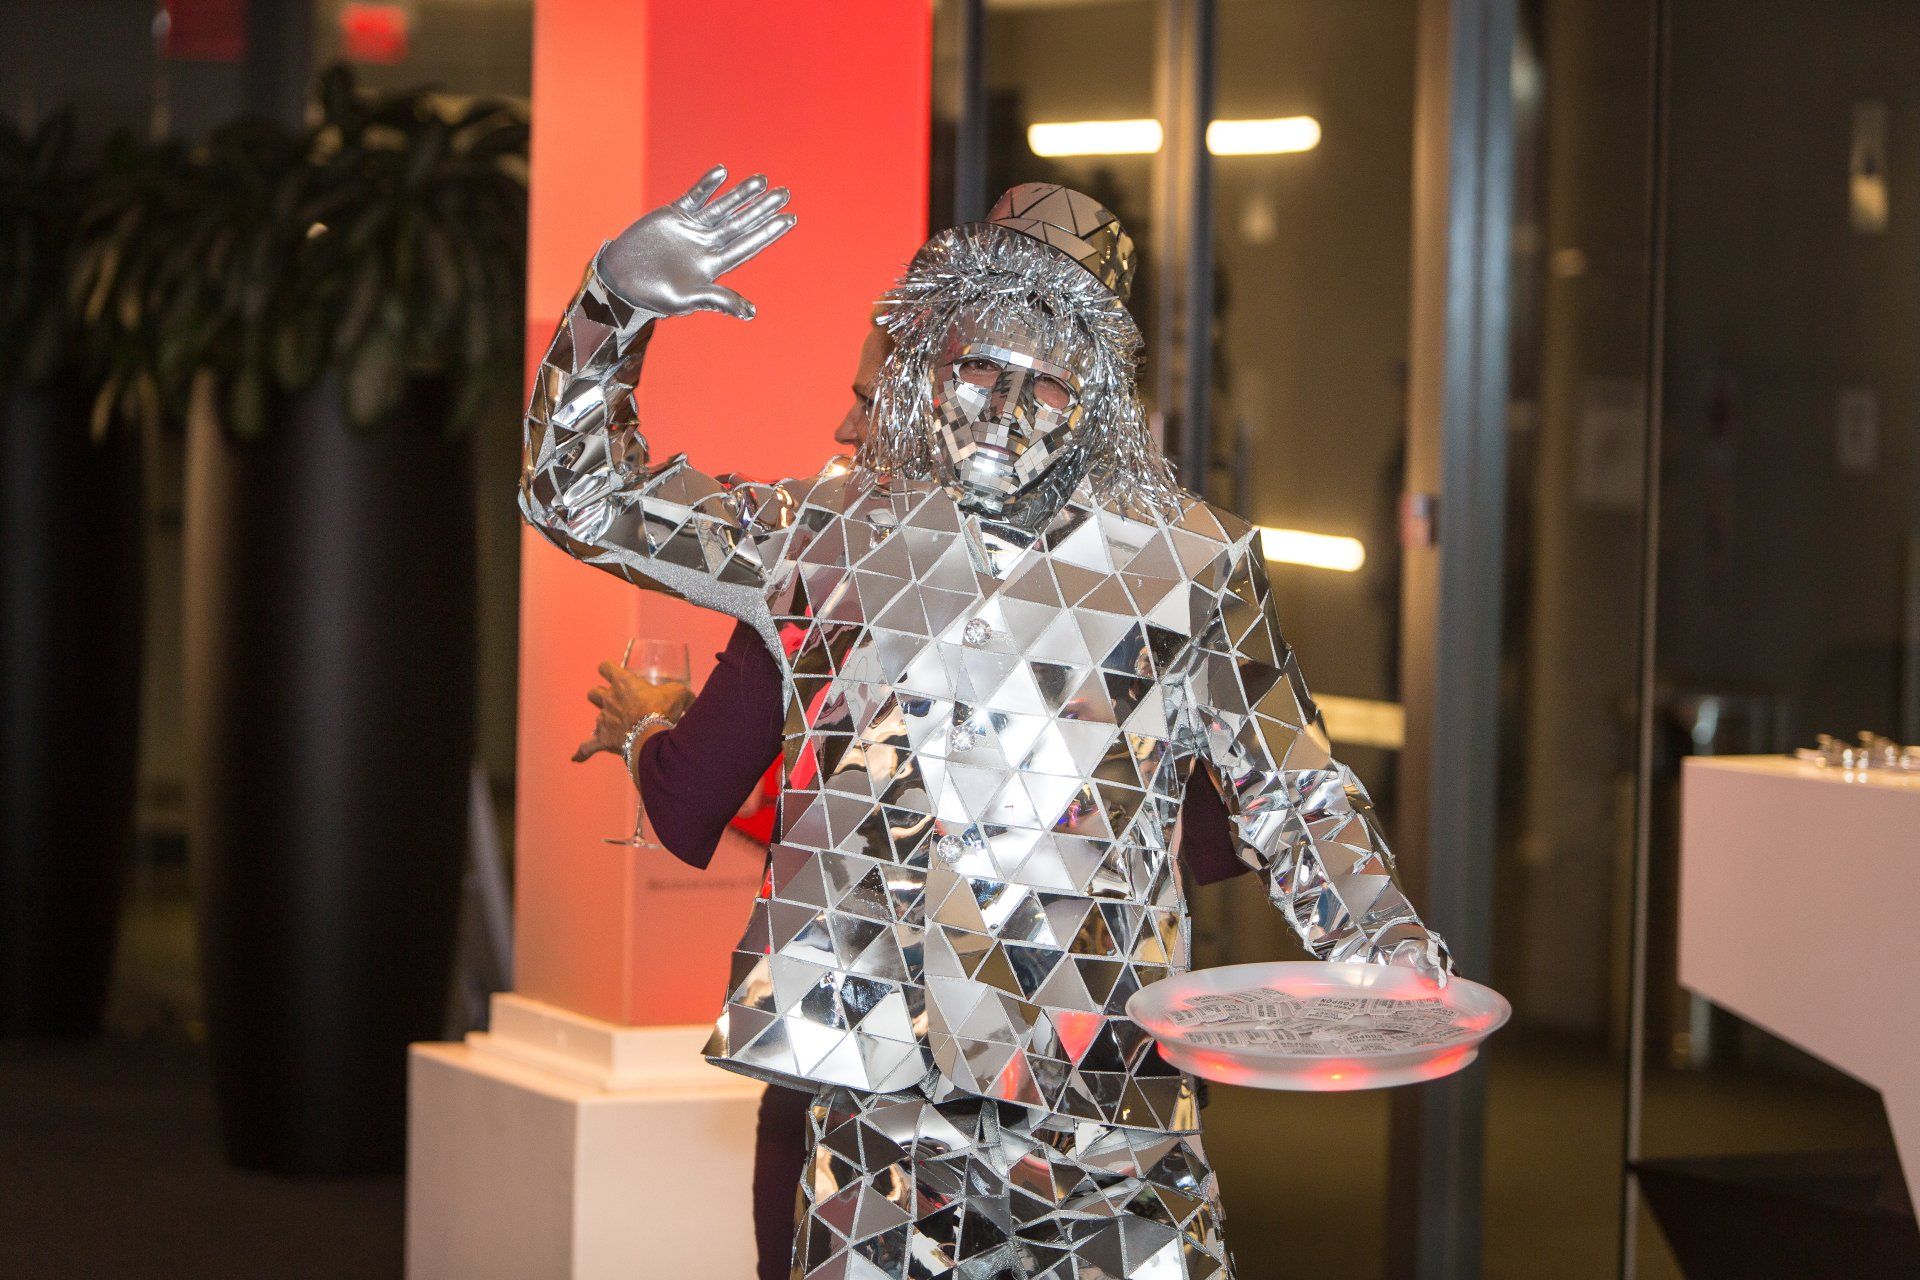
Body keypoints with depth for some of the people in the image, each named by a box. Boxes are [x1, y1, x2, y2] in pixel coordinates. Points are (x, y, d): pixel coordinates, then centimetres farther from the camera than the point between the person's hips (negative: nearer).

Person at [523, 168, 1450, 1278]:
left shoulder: (1184, 561, 6)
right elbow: (585, 495, 10)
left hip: (1114, 1097, 0)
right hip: (884, 1094, 0)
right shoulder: (843, 539, 7)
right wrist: (615, 308, -5)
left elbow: (1291, 790, 13)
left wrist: (1387, 945, -2)